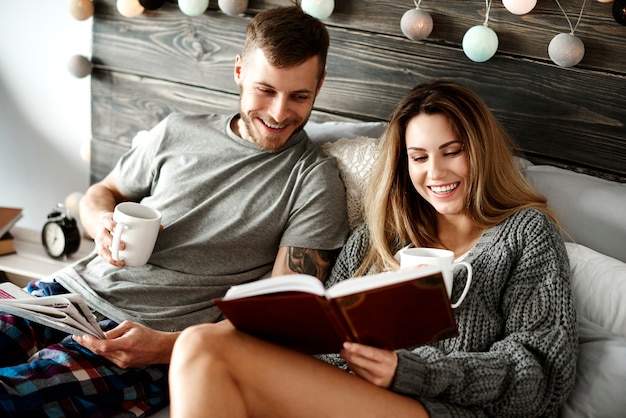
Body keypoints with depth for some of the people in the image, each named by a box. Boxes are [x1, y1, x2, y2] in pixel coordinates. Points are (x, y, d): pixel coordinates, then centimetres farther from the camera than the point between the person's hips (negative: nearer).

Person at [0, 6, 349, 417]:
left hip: (160, 335, -5)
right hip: (77, 287, 6)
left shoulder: (316, 182, -3)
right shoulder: (177, 131, 10)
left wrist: (165, 346, -21)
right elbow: (102, 193, 24)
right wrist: (102, 224, -3)